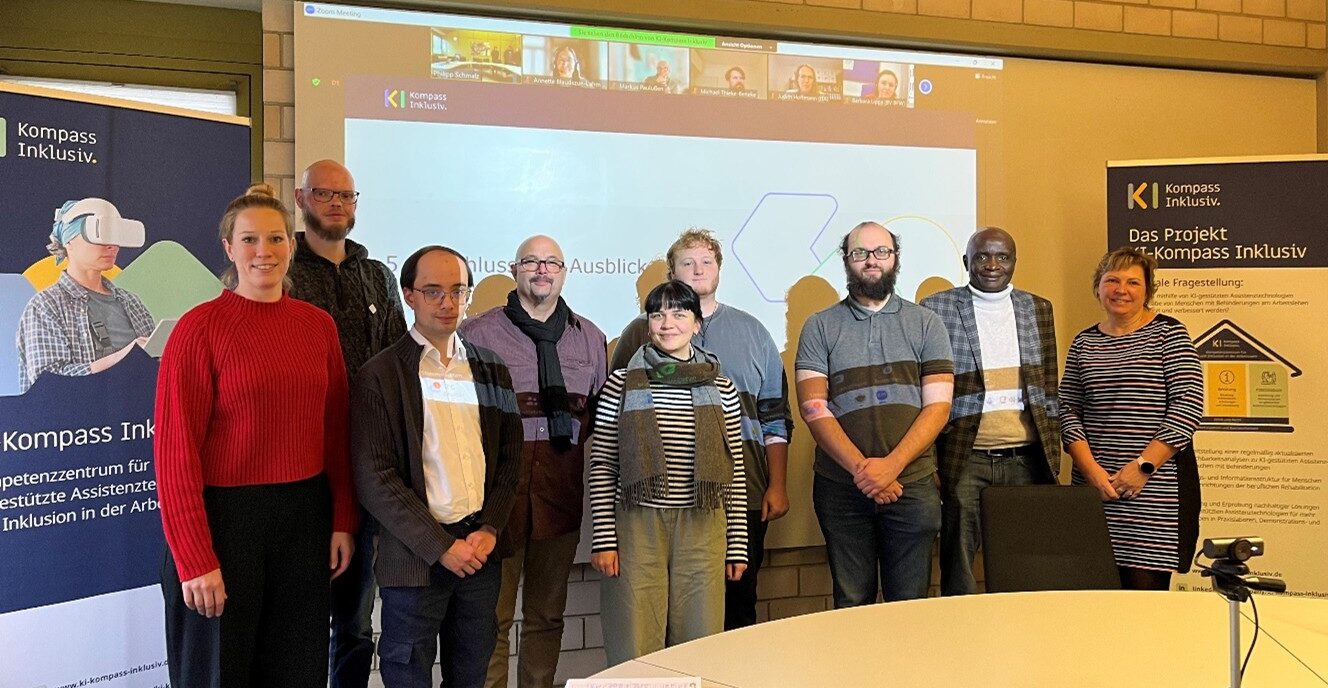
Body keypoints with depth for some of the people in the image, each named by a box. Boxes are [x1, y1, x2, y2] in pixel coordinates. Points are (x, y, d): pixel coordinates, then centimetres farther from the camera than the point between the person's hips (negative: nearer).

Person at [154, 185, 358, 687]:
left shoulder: (319, 325, 5)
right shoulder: (200, 328, -9)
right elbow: (176, 450, -11)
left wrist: (343, 521, 5)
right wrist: (195, 561, -13)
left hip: (305, 514, 4)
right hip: (224, 514, -4)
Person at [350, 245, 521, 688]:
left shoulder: (491, 370, 10)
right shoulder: (379, 376, -4)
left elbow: (509, 459, 11)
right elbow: (374, 480, -9)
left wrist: (490, 530, -3)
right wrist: (442, 547, -12)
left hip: (481, 551, 4)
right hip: (414, 559, -4)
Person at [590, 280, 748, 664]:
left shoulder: (722, 389, 7)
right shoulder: (622, 385, 2)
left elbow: (735, 472, 8)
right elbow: (602, 466, 1)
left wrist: (737, 544, 6)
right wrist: (603, 539, -4)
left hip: (702, 528, 2)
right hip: (638, 527, -1)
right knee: (636, 652, 2)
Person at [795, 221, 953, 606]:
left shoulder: (926, 324, 7)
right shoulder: (820, 327, 5)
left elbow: (937, 405, -1)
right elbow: (813, 408, -4)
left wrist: (891, 465, -14)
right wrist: (861, 469, -14)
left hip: (912, 485, 0)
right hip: (841, 486, 0)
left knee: (910, 603, 6)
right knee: (851, 603, 9)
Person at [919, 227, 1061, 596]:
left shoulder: (1038, 308, 11)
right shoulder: (937, 309, 0)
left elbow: (1050, 390, 14)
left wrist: (1053, 457, 10)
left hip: (1026, 459, 3)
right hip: (965, 460, -3)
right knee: (958, 575, 2)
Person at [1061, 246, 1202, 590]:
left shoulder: (1168, 333, 1)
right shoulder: (1083, 343, 12)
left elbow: (1188, 405, -7)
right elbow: (1068, 410, 10)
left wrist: (1143, 466, -12)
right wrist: (1090, 467, -4)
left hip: (1157, 485, -3)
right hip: (1094, 484, 3)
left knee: (1145, 587, -6)